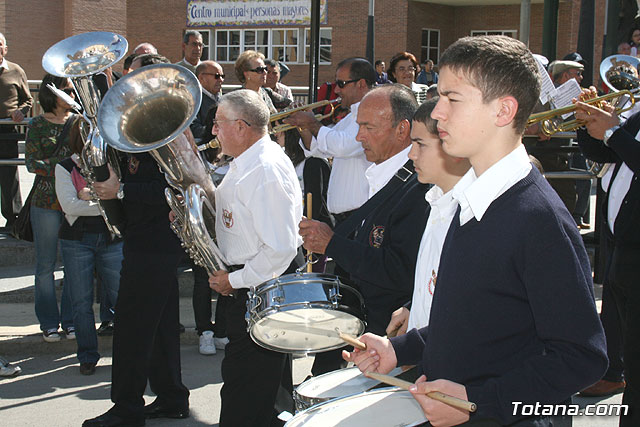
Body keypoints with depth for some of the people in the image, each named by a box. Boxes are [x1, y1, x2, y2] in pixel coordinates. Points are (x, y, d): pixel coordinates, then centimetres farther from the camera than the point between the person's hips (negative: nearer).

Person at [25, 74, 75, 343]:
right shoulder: (37, 125, 2)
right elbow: (31, 163, -6)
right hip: (46, 201, -2)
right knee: (46, 265, 3)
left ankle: (70, 320, 14)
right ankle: (49, 322, 14)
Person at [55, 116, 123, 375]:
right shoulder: (65, 168, 2)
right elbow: (69, 206, -10)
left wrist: (89, 197, -13)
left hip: (111, 239, 1)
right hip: (76, 240, -1)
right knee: (82, 303, 3)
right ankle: (87, 356, 15)